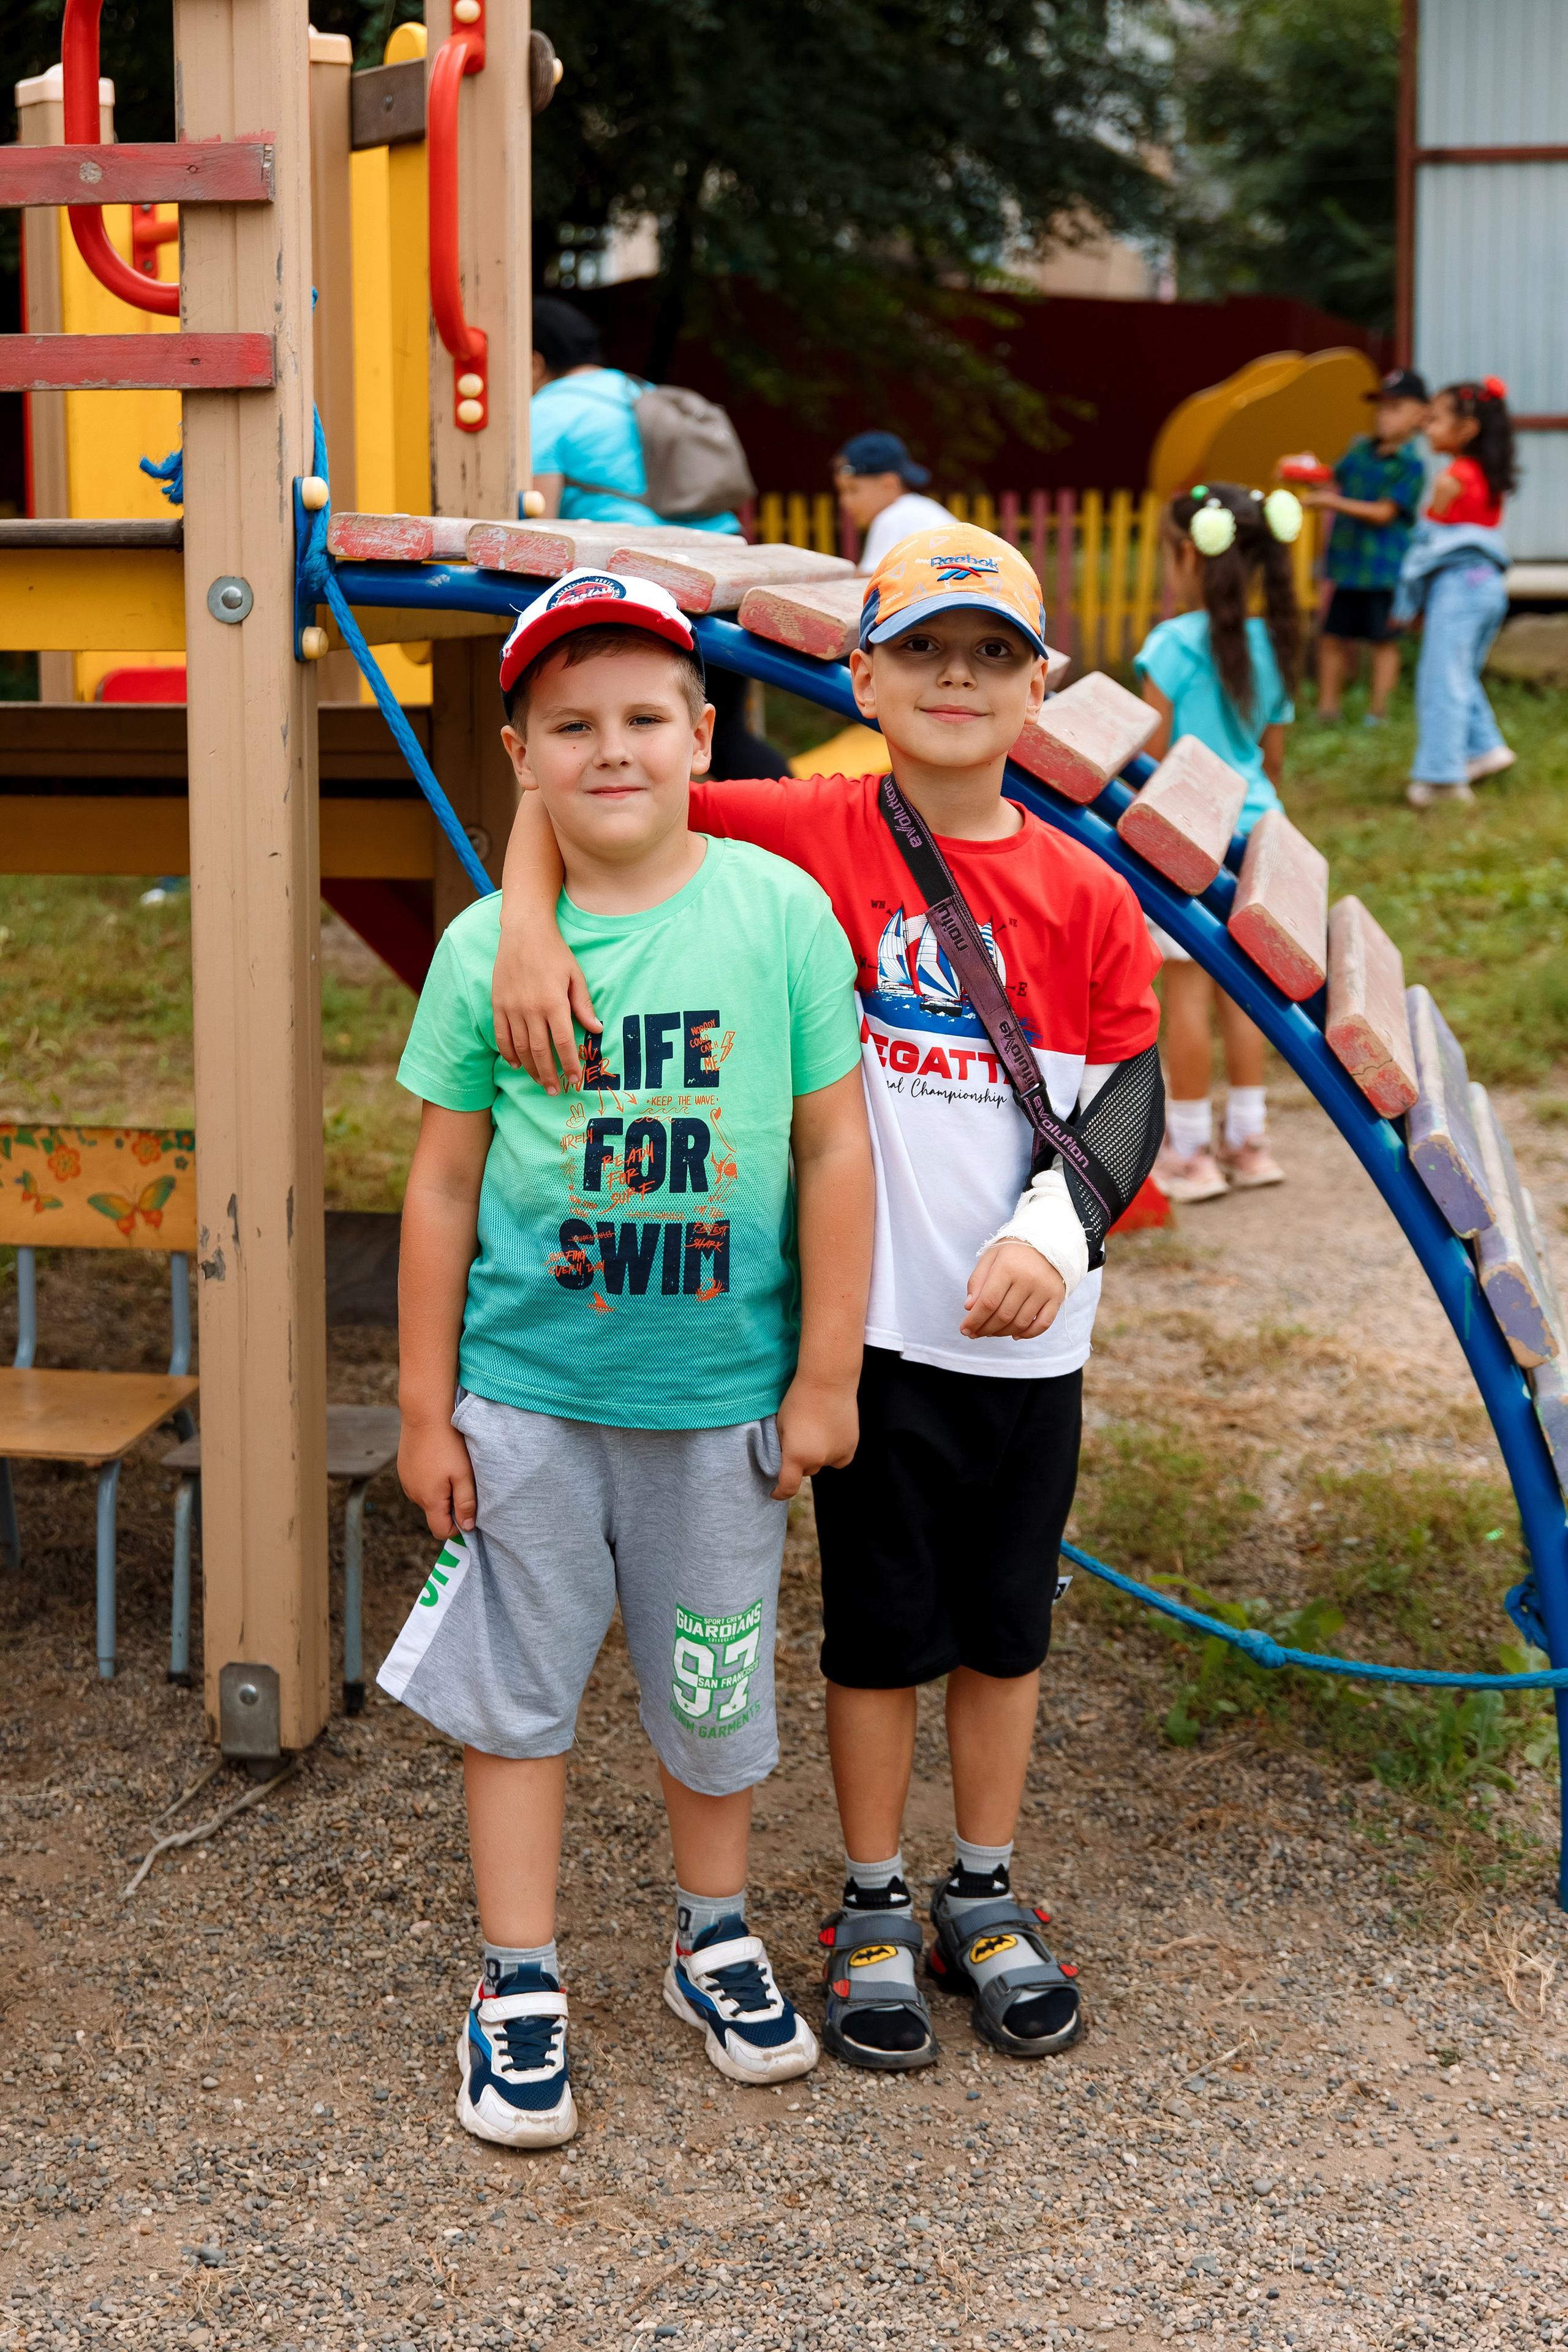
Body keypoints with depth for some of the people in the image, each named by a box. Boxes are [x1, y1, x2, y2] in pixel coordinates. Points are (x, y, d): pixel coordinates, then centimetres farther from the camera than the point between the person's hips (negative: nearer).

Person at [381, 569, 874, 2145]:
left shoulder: (779, 910, -7)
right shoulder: (484, 945, -5)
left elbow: (832, 1145, -3)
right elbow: (444, 1182, 0)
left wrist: (824, 1373, -2)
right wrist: (425, 1406, 1)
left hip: (720, 1393, 0)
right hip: (525, 1388, 0)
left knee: (713, 1691, 15)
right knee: (513, 1691, 9)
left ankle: (713, 1940, 38)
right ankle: (518, 1986, 25)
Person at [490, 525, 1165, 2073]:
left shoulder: (1086, 897, 0)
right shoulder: (809, 839, -7)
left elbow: (1134, 1091, 1)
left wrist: (1055, 1230, -16)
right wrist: (529, 923, -25)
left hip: (1028, 1335, 3)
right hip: (871, 1320, -2)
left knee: (1005, 1622, 15)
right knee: (878, 1627, 9)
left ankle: (986, 1898, 33)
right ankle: (874, 1911, 28)